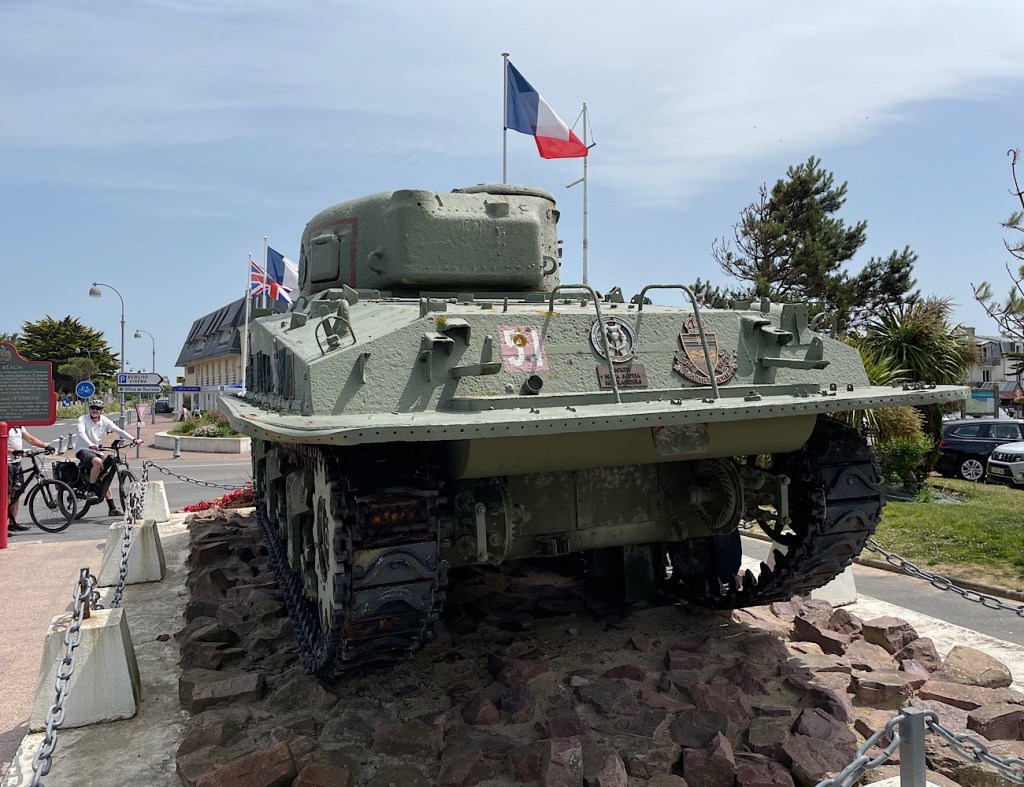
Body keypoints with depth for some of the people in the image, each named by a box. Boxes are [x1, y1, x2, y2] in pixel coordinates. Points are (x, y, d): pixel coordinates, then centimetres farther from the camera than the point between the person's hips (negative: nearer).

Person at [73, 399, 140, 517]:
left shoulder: (104, 421, 1)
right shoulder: (83, 420, -10)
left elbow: (119, 430, -5)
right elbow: (81, 433, -27)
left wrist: (134, 440, -19)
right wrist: (91, 445, -46)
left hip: (97, 451, 5)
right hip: (82, 450, -5)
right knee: (98, 461, -37)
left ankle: (112, 508, 8)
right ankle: (91, 490, -20)